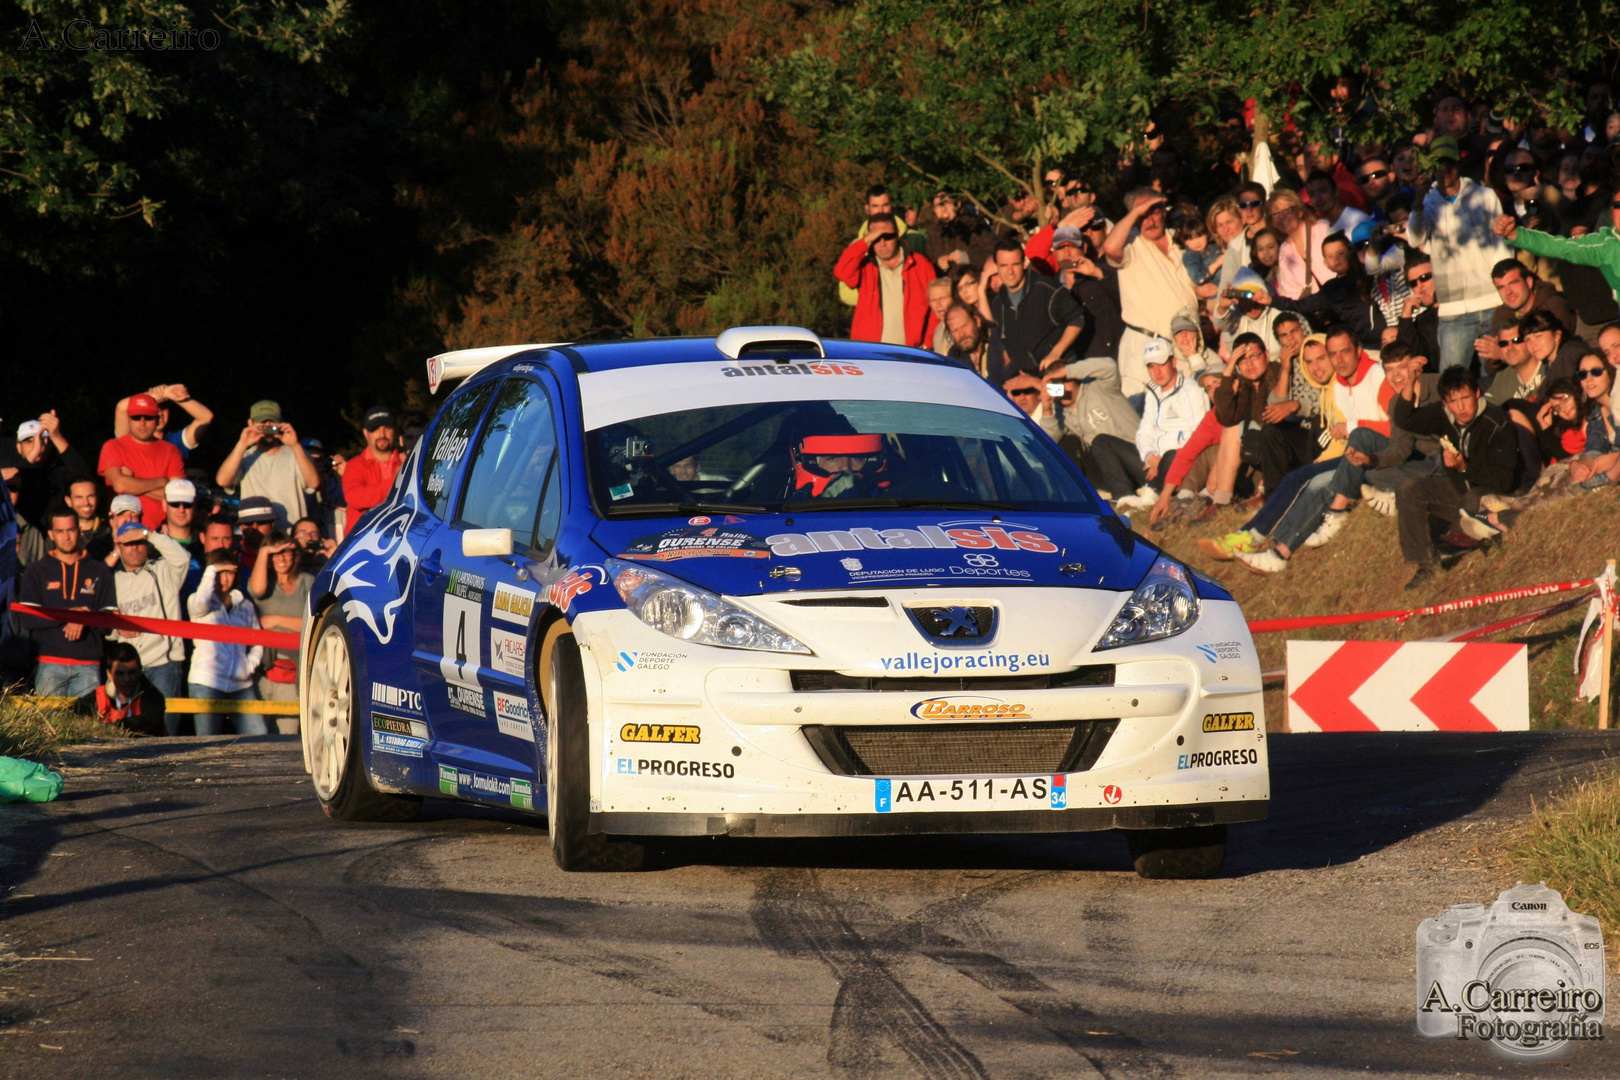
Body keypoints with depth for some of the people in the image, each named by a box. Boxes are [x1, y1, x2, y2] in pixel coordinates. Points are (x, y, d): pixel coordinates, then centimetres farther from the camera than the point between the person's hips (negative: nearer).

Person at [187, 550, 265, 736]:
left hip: (241, 684, 4)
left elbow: (257, 643, 20)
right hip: (207, 683, -4)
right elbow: (200, 603, -19)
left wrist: (251, 664, 1)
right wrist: (212, 570, -8)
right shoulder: (197, 602, 7)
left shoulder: (245, 605, 18)